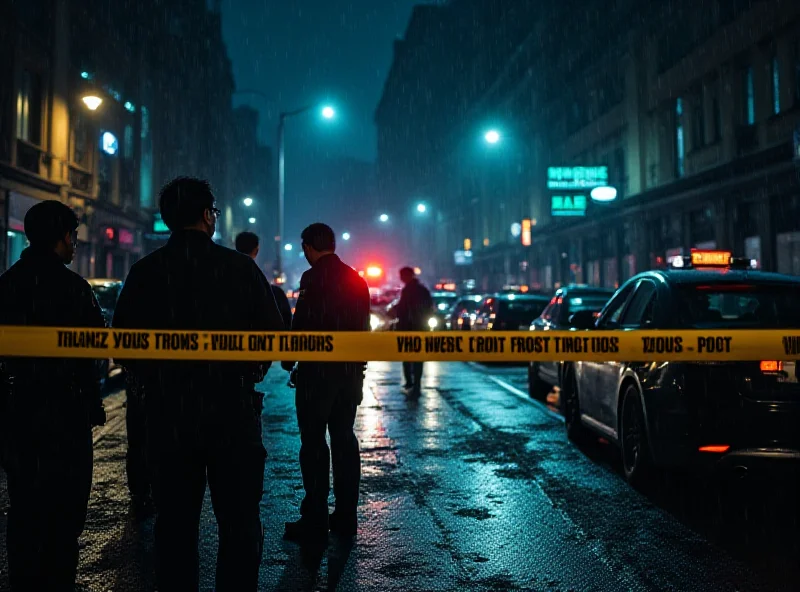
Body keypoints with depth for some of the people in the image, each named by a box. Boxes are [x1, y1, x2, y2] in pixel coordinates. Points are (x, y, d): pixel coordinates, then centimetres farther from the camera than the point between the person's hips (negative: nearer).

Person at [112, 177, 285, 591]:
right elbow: (273, 330, -3)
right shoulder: (239, 266, -6)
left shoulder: (145, 272, -3)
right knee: (239, 524, 10)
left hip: (168, 416, 2)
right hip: (231, 411, -1)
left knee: (175, 525, 13)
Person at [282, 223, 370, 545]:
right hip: (350, 371, 7)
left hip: (318, 372, -7)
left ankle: (315, 521, 2)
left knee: (314, 443, -1)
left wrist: (289, 360, -1)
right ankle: (345, 517, 19)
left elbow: (303, 325, -16)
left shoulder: (314, 279, -13)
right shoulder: (356, 280, 10)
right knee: (344, 439, 12)